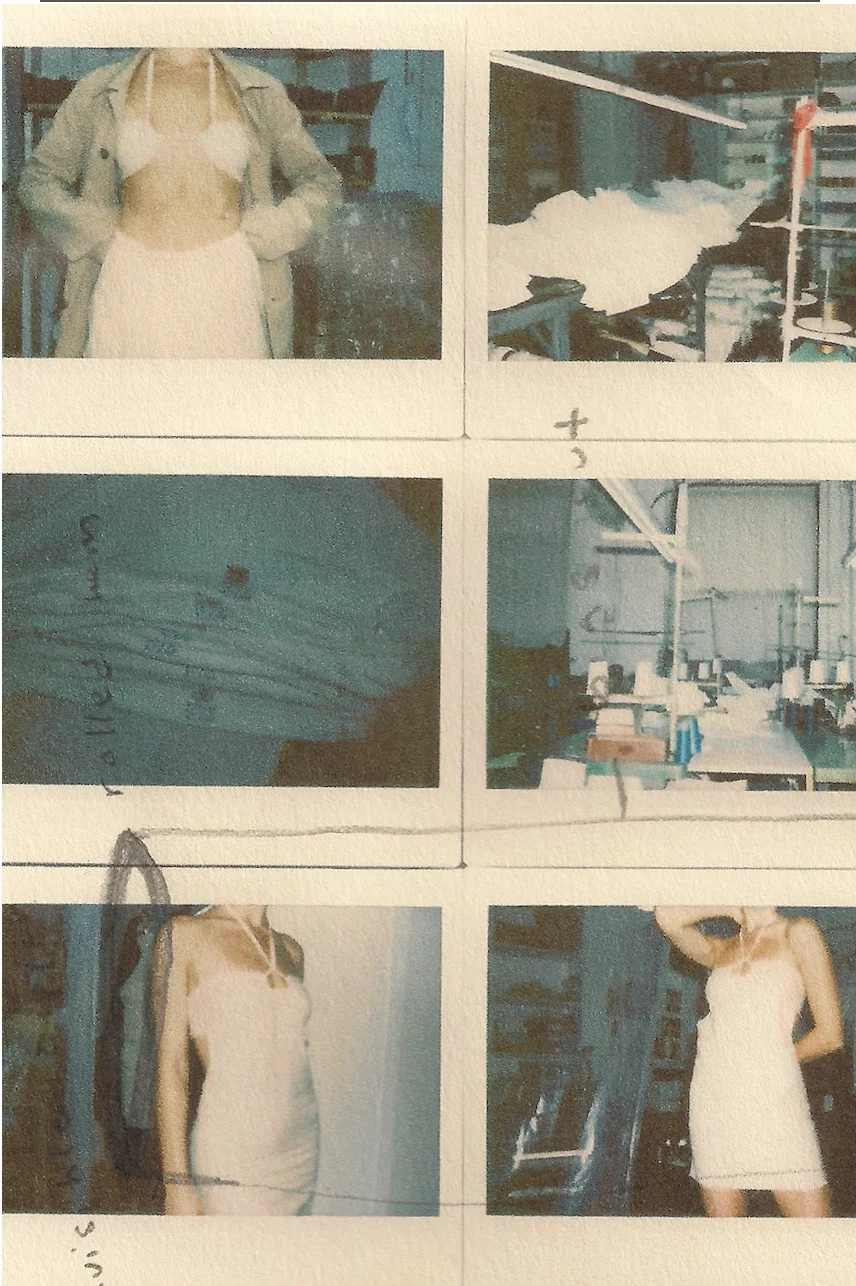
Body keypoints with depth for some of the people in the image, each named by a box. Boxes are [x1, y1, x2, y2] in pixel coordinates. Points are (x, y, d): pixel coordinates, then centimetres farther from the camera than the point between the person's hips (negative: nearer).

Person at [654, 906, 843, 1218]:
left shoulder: (798, 934, 5)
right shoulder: (721, 951, 16)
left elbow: (830, 1034, 2)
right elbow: (668, 916, -1)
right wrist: (734, 909, 10)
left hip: (771, 1094, -4)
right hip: (713, 1096, 4)